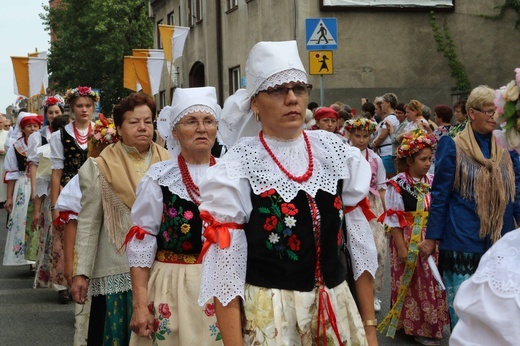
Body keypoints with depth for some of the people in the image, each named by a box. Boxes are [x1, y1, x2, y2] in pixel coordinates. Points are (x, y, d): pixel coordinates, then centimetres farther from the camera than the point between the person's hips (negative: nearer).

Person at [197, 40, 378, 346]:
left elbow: (360, 242, 7)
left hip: (337, 309, 4)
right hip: (268, 315, -4)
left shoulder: (334, 151, 1)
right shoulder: (237, 168, -9)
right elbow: (224, 268, -10)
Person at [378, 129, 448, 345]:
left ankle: (430, 326, 26)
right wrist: (402, 248, -14)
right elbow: (394, 219, -12)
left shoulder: (432, 182, 3)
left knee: (431, 284, 12)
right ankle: (416, 327, 15)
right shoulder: (397, 185, -12)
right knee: (411, 285, 4)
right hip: (408, 241, -5)